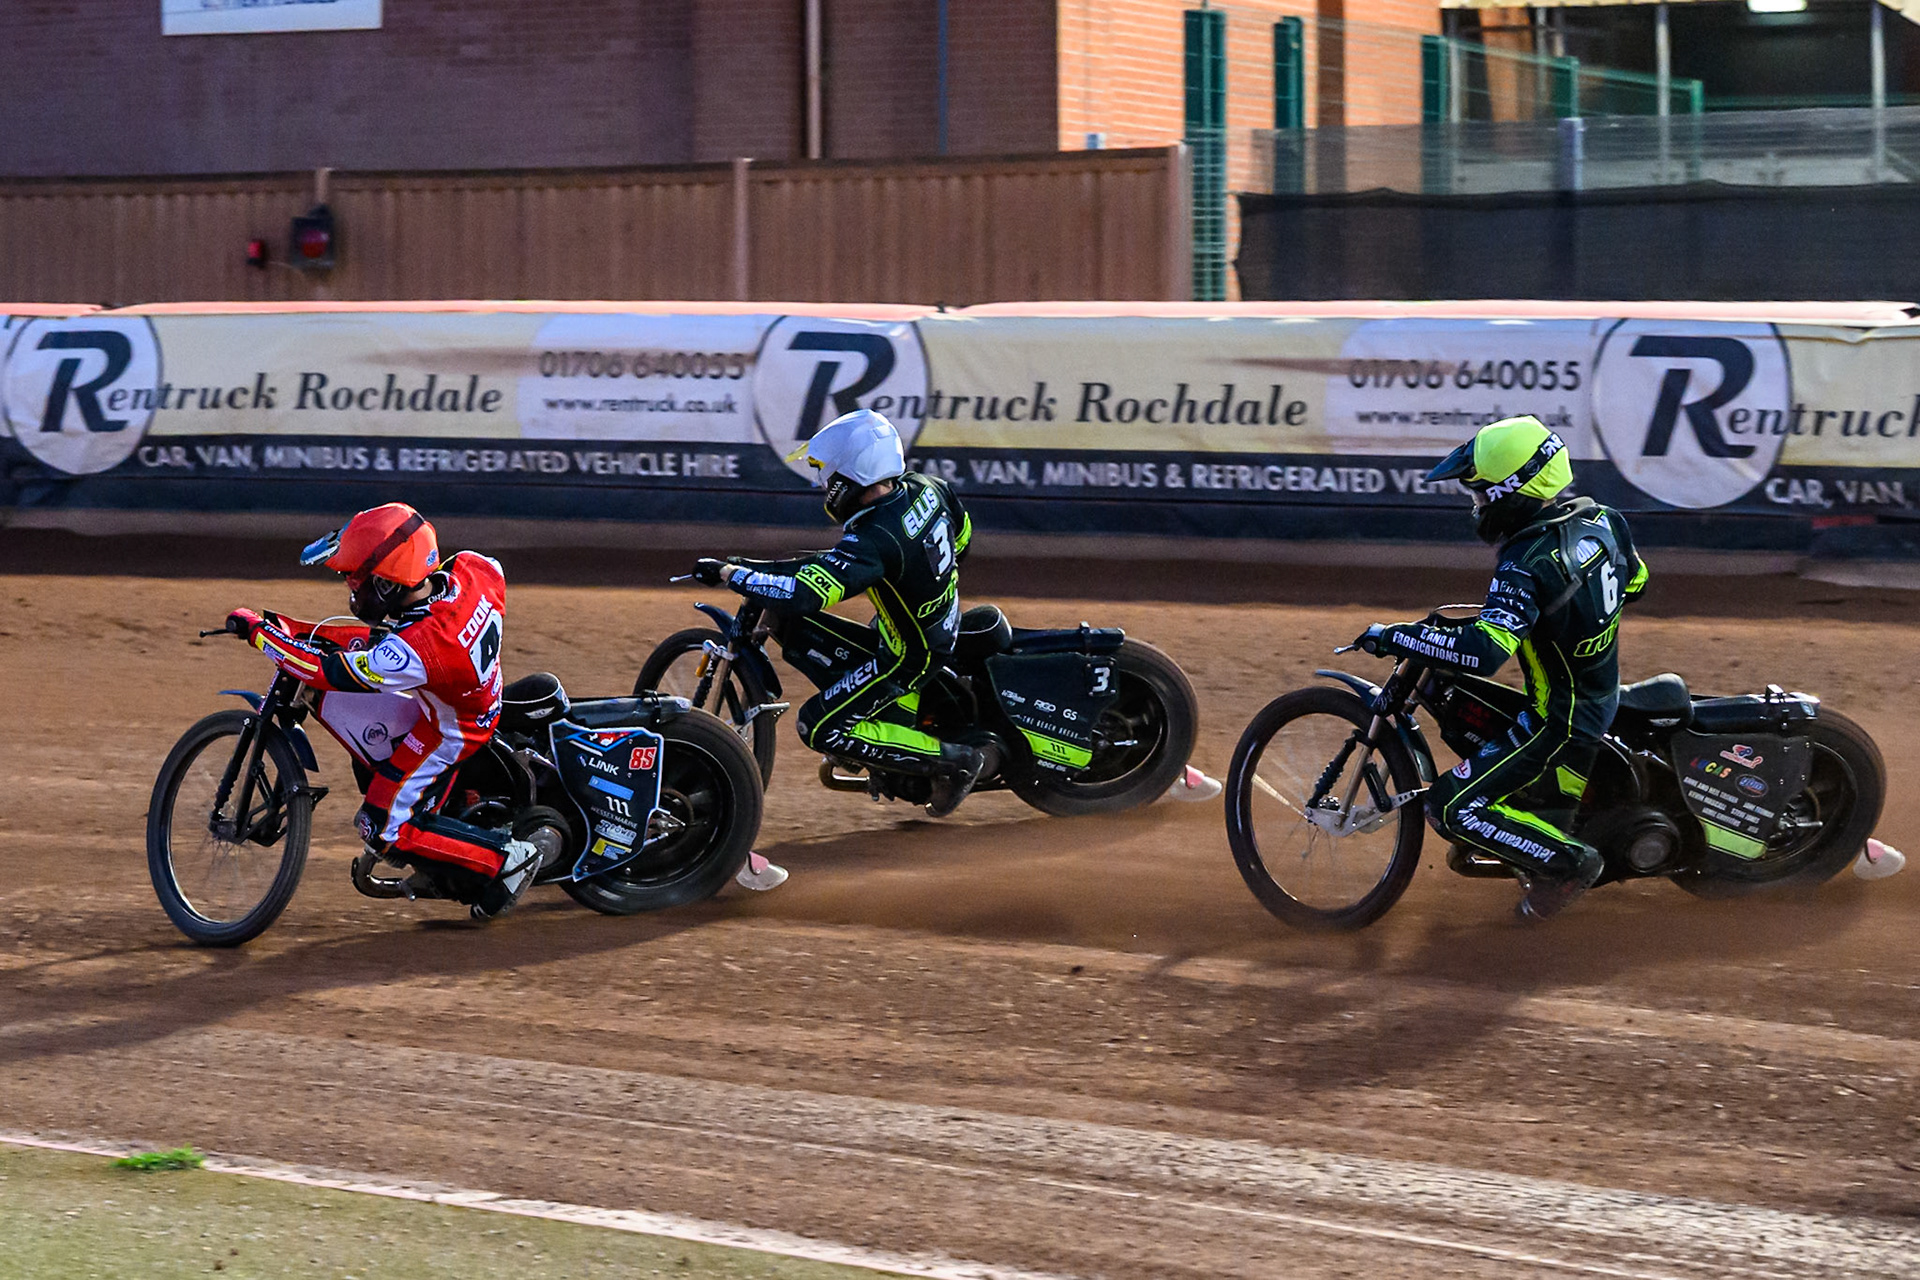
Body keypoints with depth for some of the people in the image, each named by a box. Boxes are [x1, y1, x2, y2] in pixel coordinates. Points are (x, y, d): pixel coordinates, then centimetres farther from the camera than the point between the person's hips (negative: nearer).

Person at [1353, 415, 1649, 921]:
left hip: (1561, 724, -9)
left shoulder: (1527, 565, -28)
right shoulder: (1600, 519, -2)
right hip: (1605, 700, 9)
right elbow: (1634, 580, 17)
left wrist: (1394, 636, -29)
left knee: (1453, 808, -9)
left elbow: (1484, 651, -38)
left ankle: (1568, 862, -4)